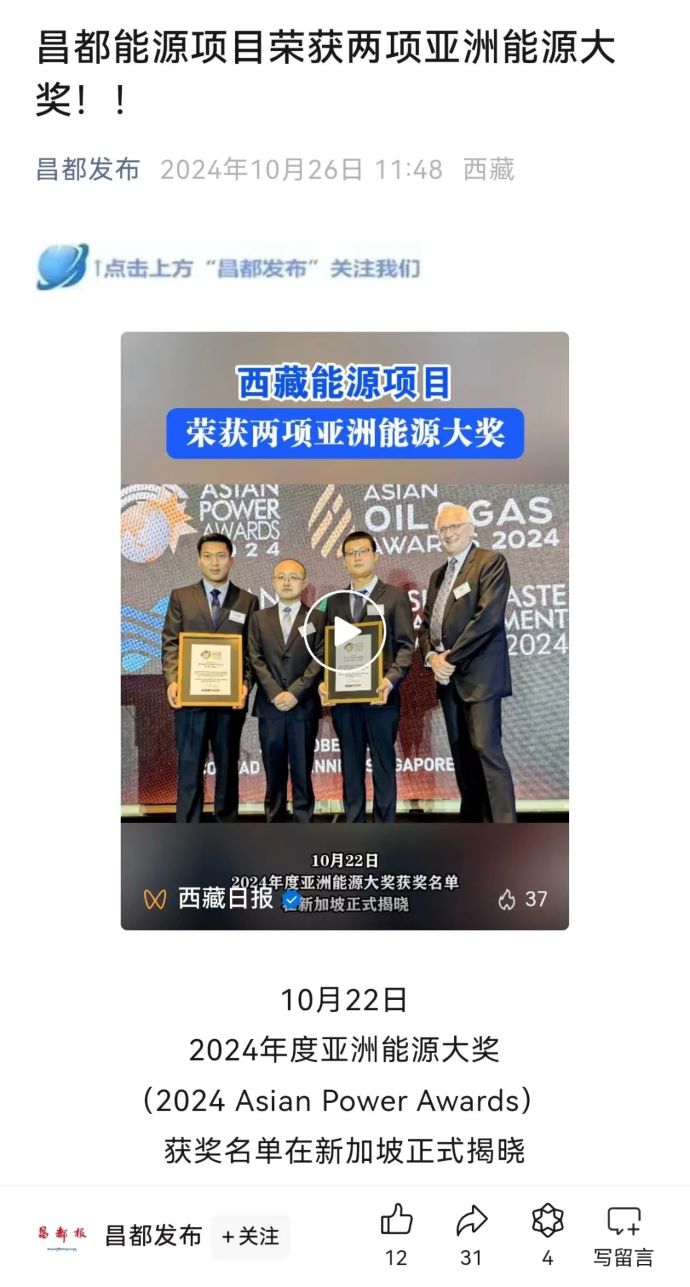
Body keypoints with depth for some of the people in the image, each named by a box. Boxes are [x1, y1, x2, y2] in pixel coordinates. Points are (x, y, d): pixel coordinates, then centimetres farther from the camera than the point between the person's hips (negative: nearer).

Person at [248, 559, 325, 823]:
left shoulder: (317, 619, 6)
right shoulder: (259, 618, 11)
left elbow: (319, 661, -3)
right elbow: (255, 660, 3)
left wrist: (295, 693, -13)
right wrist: (275, 693, -10)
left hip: (304, 707, -2)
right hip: (269, 707, 2)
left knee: (302, 772, 2)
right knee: (274, 773, 6)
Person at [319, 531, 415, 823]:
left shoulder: (395, 597, 3)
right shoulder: (334, 601, 15)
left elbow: (405, 646, -4)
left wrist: (390, 680, -20)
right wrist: (324, 681, -4)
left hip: (380, 696, -3)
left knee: (383, 766, 2)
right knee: (351, 768, 9)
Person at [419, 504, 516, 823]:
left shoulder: (491, 561, -4)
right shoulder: (438, 575, 21)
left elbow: (489, 615, -16)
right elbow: (426, 623, 18)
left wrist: (451, 657, -14)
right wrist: (432, 656, -3)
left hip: (478, 673, -8)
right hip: (447, 676, 8)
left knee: (486, 748, -15)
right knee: (461, 754, 8)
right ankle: (473, 823, 15)